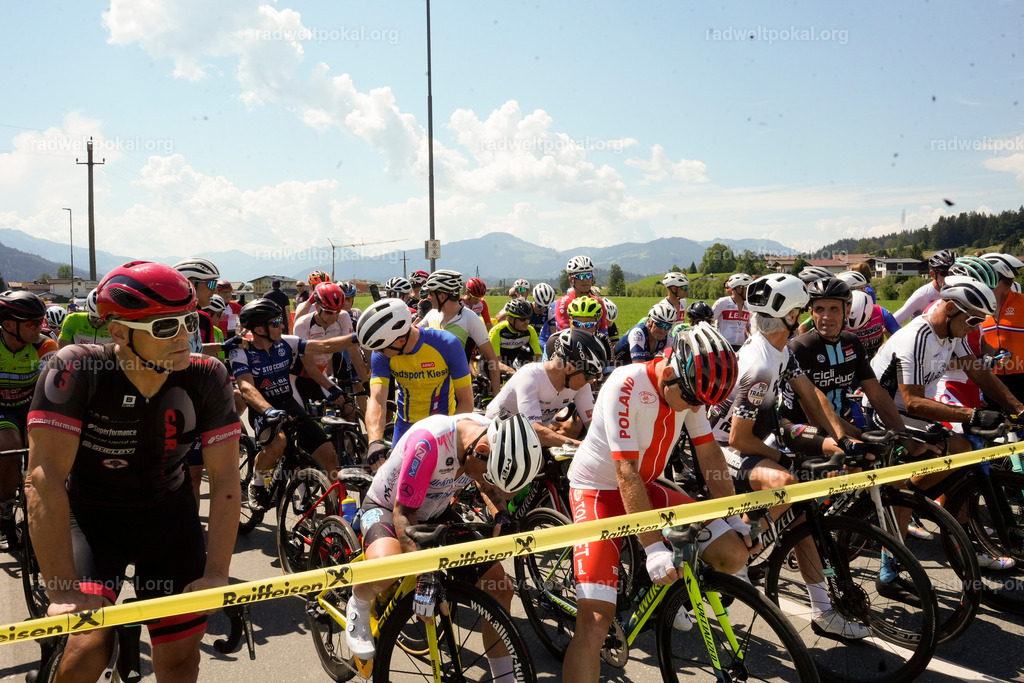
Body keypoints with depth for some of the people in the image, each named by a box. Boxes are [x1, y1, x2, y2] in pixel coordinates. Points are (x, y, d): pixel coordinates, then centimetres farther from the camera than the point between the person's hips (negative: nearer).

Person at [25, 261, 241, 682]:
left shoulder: (207, 377, -18)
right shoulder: (75, 371, -24)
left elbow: (225, 478, -16)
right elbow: (45, 478, -28)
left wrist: (216, 574, -23)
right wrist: (64, 590, -33)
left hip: (168, 513, 2)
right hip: (89, 516, -2)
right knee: (89, 648, -21)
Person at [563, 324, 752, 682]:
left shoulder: (691, 387, -8)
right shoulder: (626, 387, -28)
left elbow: (709, 452, 1)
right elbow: (626, 473, -30)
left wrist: (735, 518, 2)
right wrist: (654, 546, -31)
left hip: (646, 488, 6)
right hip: (598, 491, -6)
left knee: (734, 555, -8)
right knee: (594, 622, -19)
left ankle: (668, 587, 20)